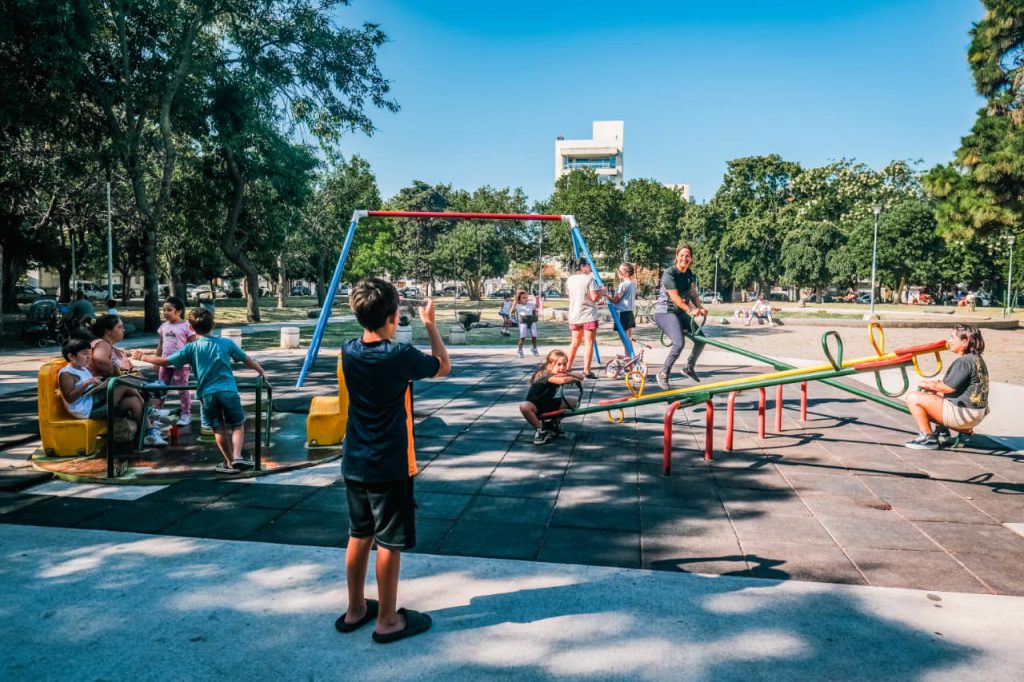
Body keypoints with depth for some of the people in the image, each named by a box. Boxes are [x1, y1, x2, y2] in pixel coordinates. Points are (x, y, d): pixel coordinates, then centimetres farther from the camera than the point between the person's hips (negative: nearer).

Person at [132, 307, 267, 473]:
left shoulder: (191, 348, 2)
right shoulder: (226, 343, 5)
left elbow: (166, 361, 1)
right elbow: (247, 360, 12)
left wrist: (142, 357, 14)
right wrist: (261, 372, 28)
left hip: (207, 394, 1)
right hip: (228, 391, 0)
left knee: (218, 428, 13)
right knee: (238, 425, 11)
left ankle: (230, 462, 16)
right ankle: (237, 457, -7)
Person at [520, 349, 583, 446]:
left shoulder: (560, 374, -4)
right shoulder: (545, 375, -27)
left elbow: (581, 377, -6)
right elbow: (563, 381, -46)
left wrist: (568, 374, -24)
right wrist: (574, 379, -26)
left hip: (548, 403, 8)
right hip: (535, 405, -8)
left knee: (574, 402, -1)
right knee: (524, 406, -41)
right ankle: (540, 430, -22)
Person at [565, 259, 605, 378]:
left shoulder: (570, 280, 8)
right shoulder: (589, 279, -9)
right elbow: (595, 297, -17)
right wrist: (601, 292, 4)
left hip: (574, 316, 6)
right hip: (589, 315, -6)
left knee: (575, 342, 16)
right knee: (589, 343, -3)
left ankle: (567, 368, 19)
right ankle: (586, 371, -6)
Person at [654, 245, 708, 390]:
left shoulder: (690, 274, 7)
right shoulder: (669, 273, -17)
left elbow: (693, 294, 8)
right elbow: (675, 297, -23)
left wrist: (701, 307, -10)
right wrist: (690, 310, -30)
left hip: (680, 312, 8)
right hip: (664, 312, -8)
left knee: (700, 340, 5)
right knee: (679, 343, -26)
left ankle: (689, 367, 26)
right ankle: (663, 374, -10)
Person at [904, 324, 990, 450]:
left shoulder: (964, 361, -19)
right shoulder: (976, 359, 13)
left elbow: (949, 387, -21)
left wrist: (929, 385, -5)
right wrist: (936, 383, 7)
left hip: (964, 413, -11)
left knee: (913, 398, -12)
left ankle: (928, 438, -9)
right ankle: (942, 432, 17)